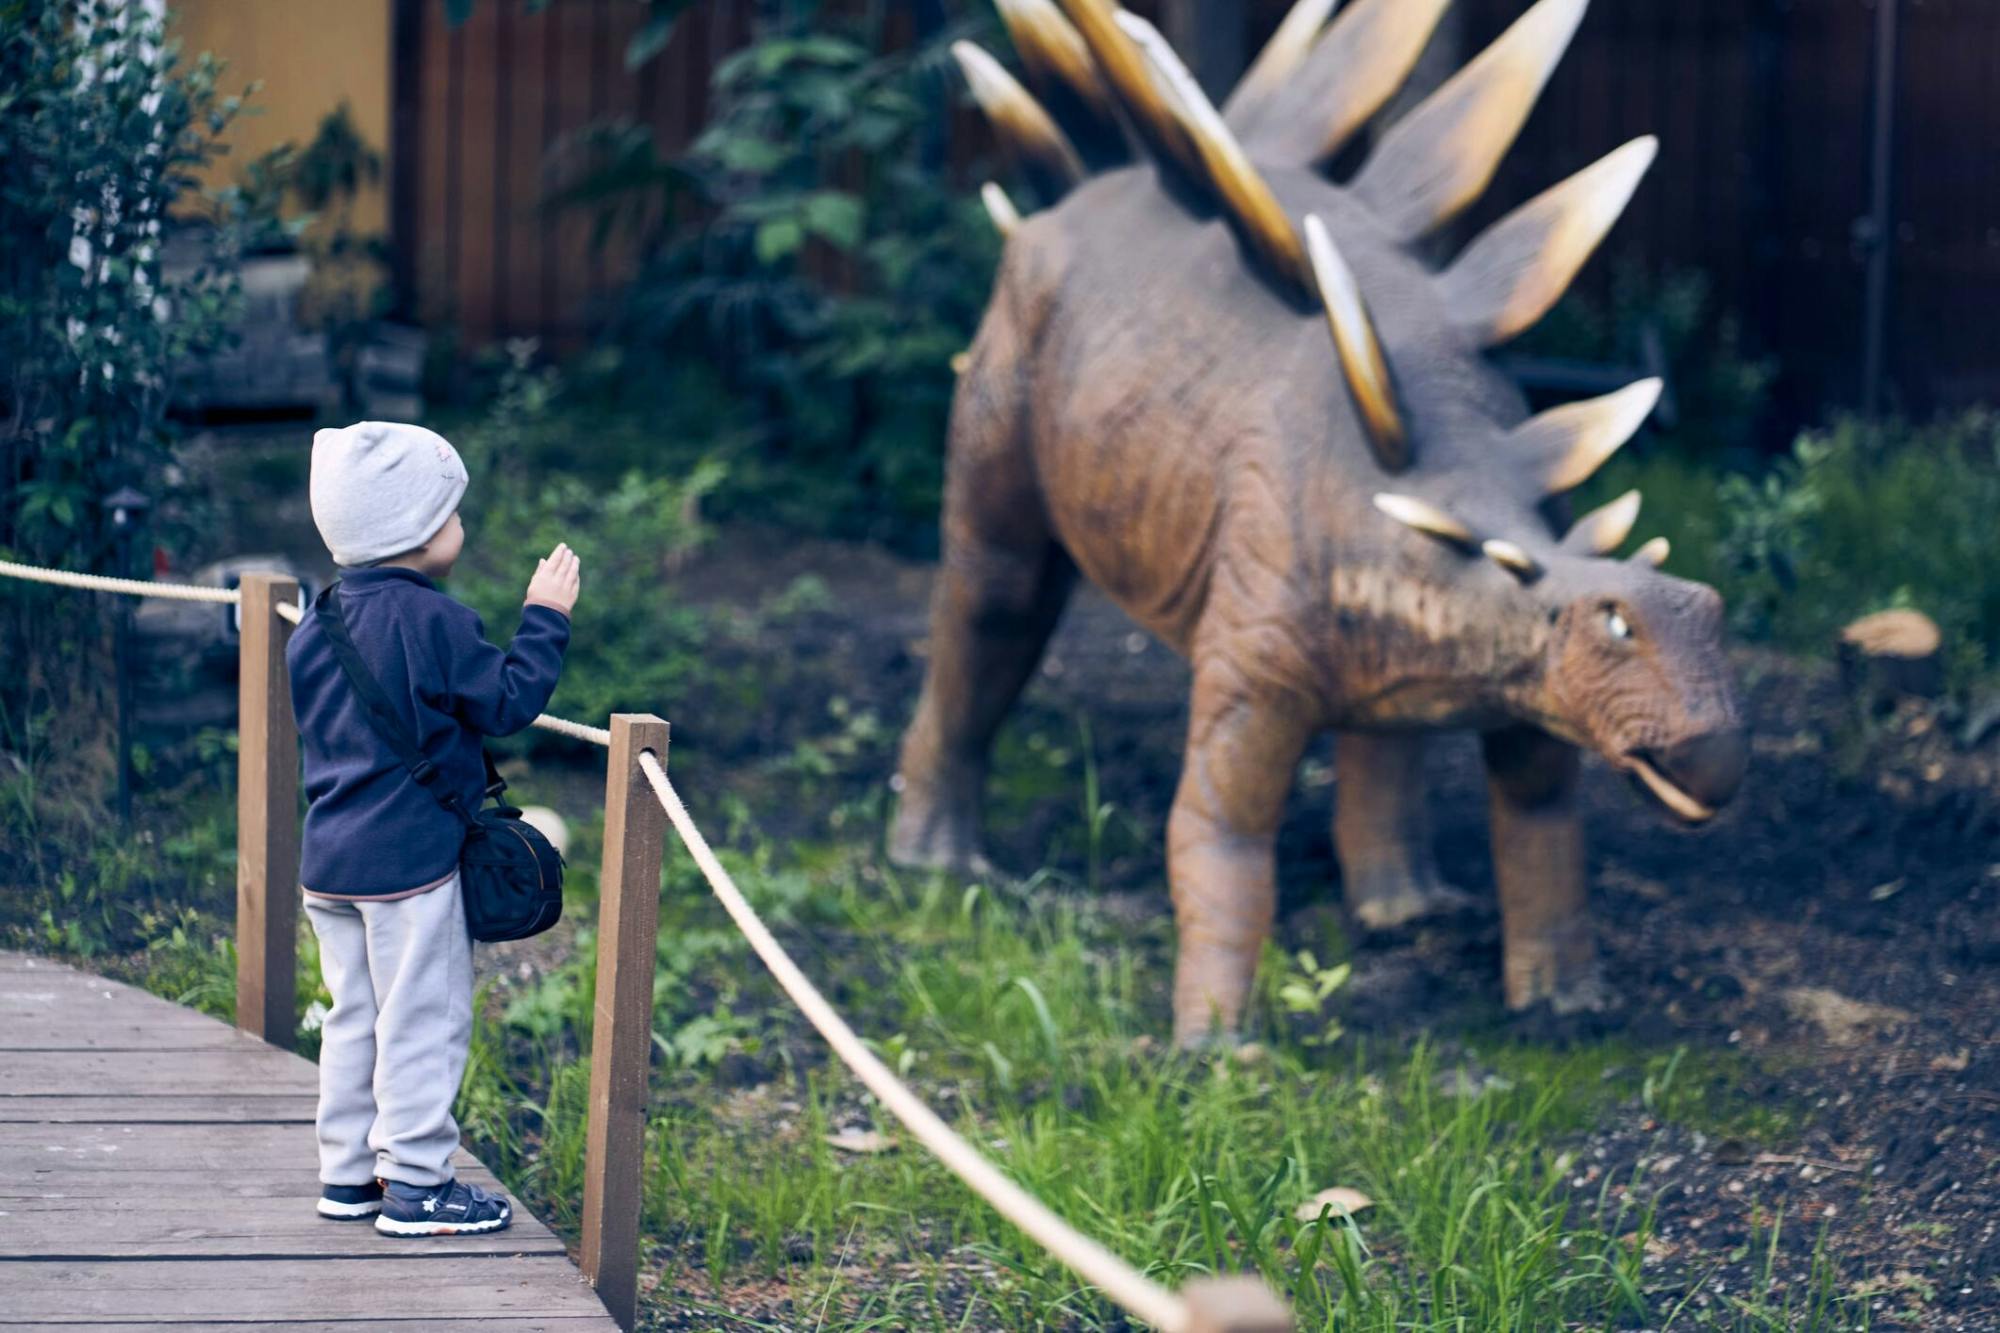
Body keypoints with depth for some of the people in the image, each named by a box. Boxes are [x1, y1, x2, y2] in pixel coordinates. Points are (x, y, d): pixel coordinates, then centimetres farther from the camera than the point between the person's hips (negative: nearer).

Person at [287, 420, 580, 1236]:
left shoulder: (319, 622, 8)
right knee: (423, 1020, 0)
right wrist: (545, 619, -3)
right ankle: (416, 1184, 3)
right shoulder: (431, 620, -16)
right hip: (410, 861, -8)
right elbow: (509, 702, -12)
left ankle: (348, 1174, 21)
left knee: (355, 1016, 16)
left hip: (328, 858, 8)